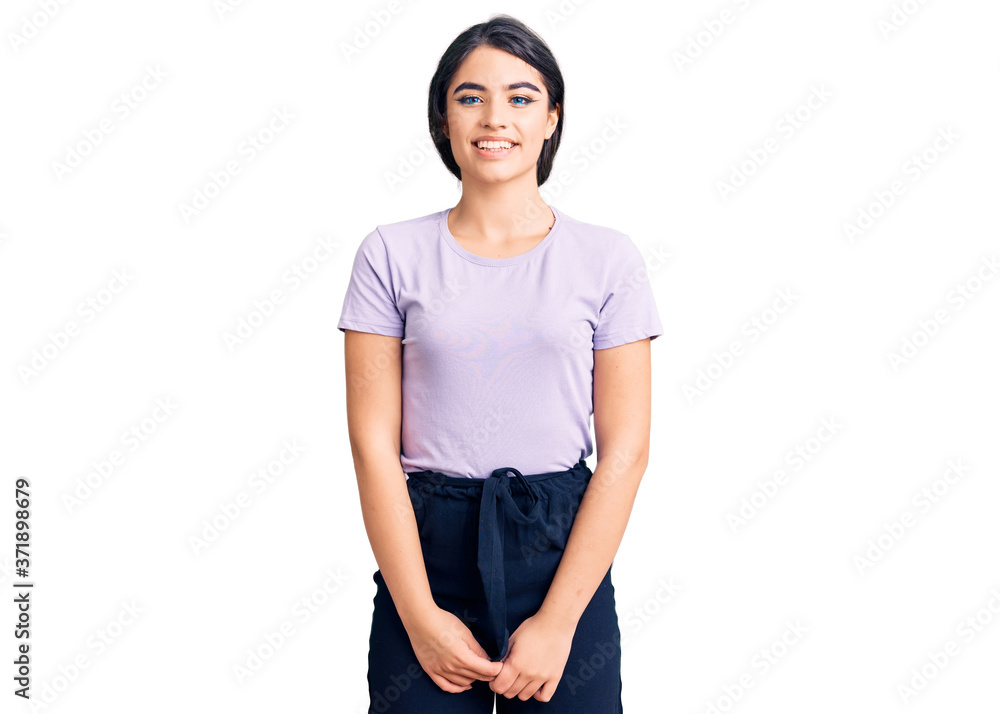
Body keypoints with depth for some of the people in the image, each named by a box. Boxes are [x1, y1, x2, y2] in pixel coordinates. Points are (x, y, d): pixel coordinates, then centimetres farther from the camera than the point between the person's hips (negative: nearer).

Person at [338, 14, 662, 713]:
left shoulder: (608, 258, 0)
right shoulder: (393, 254, 1)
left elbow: (625, 451, -3)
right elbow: (374, 444, -3)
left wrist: (558, 620, -10)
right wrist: (420, 614, -9)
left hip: (562, 553, 0)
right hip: (427, 550, 0)